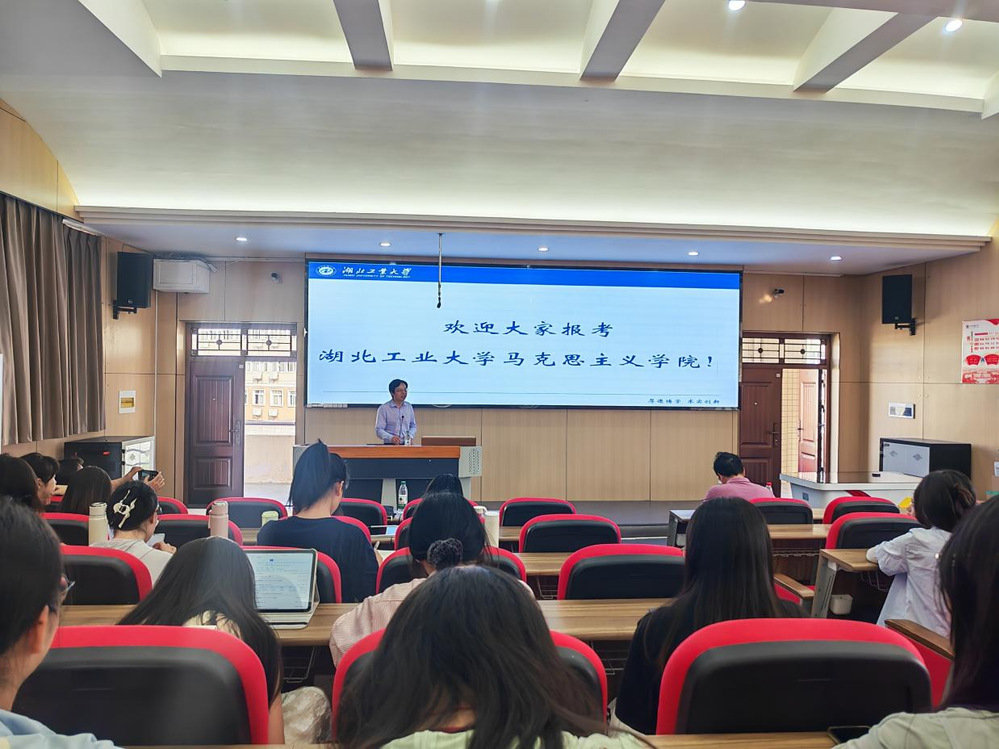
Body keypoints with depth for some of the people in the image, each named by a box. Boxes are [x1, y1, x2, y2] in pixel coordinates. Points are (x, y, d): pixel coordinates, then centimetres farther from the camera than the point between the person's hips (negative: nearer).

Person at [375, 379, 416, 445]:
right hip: (390, 446, -3)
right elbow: (379, 430, -5)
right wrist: (391, 438, -22)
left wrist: (410, 436, -2)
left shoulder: (409, 407, 11)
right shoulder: (383, 408, -2)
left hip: (406, 445, 3)